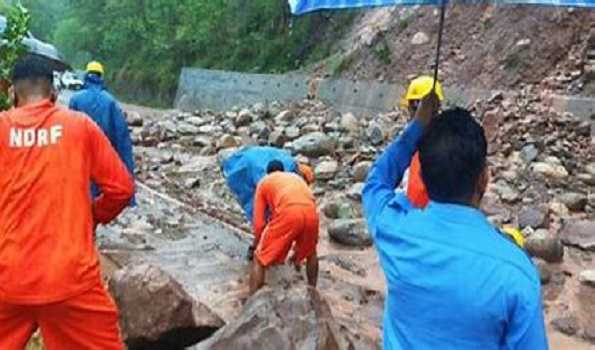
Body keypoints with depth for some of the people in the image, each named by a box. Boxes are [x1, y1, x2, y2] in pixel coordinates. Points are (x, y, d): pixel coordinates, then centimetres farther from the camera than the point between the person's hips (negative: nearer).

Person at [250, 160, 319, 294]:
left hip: (288, 212, -4)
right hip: (310, 212, 4)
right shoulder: (297, 177, 40)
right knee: (310, 253, 33)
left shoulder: (264, 182, 29)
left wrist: (257, 248, 35)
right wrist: (297, 249, 52)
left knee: (260, 260, 9)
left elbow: (259, 223, 20)